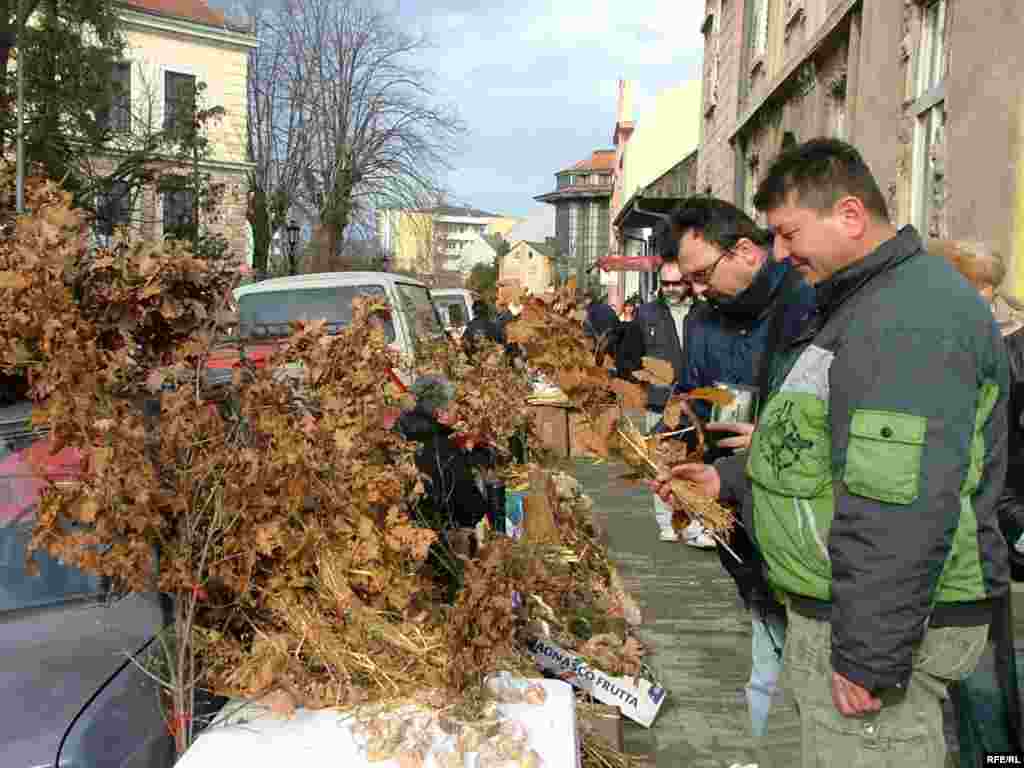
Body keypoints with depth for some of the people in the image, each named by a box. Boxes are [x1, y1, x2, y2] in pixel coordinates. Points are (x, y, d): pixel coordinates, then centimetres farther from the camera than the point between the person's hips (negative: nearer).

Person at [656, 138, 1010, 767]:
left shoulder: (913, 314, -21)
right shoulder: (860, 302, 15)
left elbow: (903, 508, -28)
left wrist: (869, 657, -25)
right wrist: (729, 478, 13)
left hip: (881, 624, -10)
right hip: (831, 605, 10)